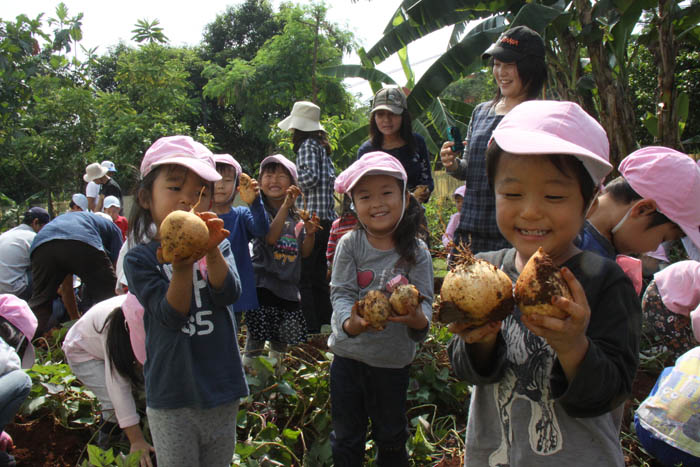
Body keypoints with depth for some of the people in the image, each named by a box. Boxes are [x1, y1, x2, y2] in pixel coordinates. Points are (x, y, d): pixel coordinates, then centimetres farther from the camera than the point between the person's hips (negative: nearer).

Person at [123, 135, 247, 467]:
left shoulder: (218, 247, 1)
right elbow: (171, 315, -17)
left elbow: (230, 294, -15)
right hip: (171, 401, -3)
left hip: (221, 390, 3)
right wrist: (183, 266, -33)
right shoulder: (139, 258, -8)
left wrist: (212, 253, -31)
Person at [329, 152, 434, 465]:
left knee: (391, 438, 21)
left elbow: (424, 299, -11)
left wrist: (419, 319, -35)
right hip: (348, 354, 0)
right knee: (345, 439, 18)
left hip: (393, 359, 0)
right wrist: (349, 322, -34)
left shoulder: (416, 251, -8)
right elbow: (341, 292, -13)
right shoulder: (349, 244, -8)